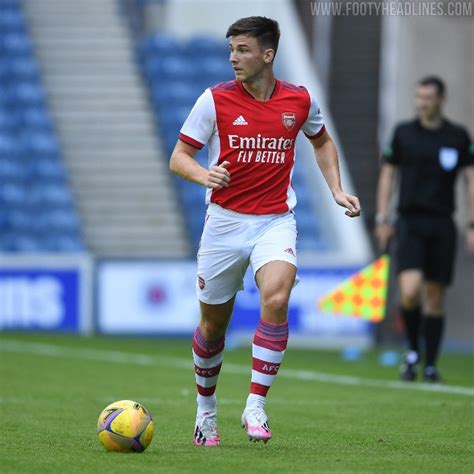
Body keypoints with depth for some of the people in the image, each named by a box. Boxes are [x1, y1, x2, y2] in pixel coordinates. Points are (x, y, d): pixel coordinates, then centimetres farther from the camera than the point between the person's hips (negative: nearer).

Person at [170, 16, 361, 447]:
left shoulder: (300, 101, 1)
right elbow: (178, 157, -3)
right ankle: (206, 408, 33)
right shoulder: (215, 100, -6)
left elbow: (322, 141, 22)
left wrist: (337, 191, 10)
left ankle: (255, 408, -20)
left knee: (276, 298, -27)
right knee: (213, 325, 7)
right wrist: (204, 175, -24)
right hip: (225, 221, 0)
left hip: (276, 221, 0)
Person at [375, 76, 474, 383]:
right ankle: (413, 352, 5)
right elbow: (388, 174, 10)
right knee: (410, 291, -18)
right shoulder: (403, 133, 3)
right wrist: (382, 218, 4)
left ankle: (431, 365, 15)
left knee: (435, 297, 5)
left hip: (442, 225, 1)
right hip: (410, 222, -1)